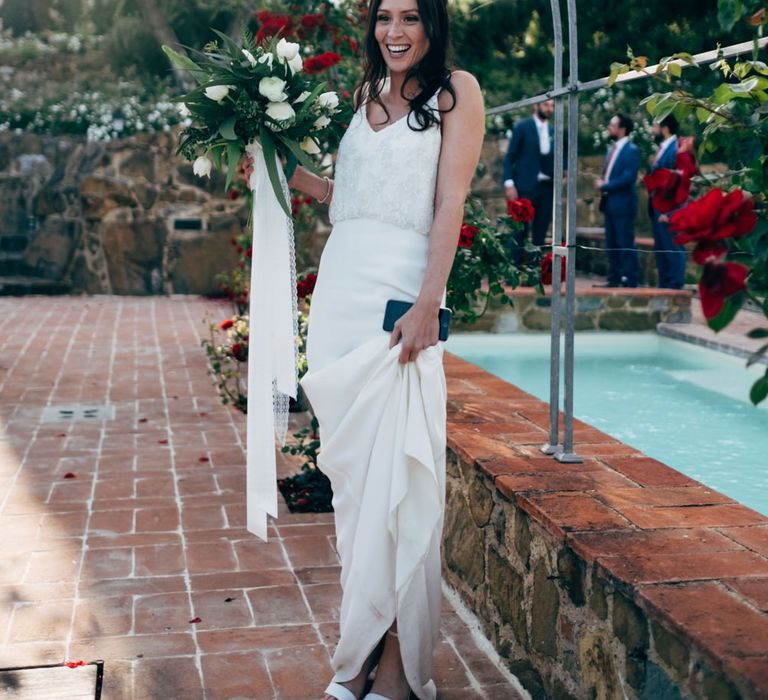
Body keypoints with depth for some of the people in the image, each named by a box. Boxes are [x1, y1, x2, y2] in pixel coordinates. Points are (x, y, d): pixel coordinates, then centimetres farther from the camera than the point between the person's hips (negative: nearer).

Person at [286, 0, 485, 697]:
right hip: (339, 285, 6)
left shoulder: (456, 89, 3)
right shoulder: (369, 93, 21)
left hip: (398, 292, -6)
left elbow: (450, 202, -6)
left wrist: (428, 303, -15)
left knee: (394, 468, -7)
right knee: (348, 466, 6)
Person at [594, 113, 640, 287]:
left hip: (622, 204, -9)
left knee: (625, 243, -4)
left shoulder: (631, 150, -13)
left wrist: (604, 186, -16)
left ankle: (630, 280, 1)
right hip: (610, 202, 9)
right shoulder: (612, 148, 15)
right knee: (611, 244, 12)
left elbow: (628, 178, -21)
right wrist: (601, 183, -1)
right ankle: (614, 278, 18)